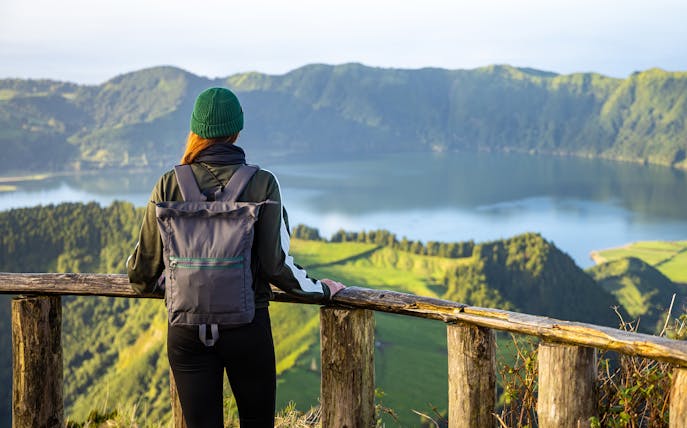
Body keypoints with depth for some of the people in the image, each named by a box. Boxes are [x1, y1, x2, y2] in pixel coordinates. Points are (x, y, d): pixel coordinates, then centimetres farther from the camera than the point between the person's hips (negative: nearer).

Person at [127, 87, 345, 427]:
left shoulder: (170, 185, -3)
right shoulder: (262, 184, -8)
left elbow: (147, 261, 3)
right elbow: (276, 263, -10)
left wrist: (142, 283, 26)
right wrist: (320, 290, 7)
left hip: (186, 330, 2)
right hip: (247, 327, -1)